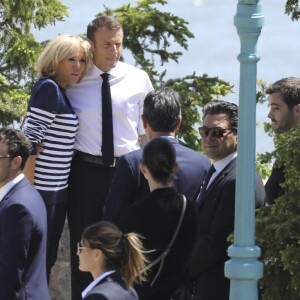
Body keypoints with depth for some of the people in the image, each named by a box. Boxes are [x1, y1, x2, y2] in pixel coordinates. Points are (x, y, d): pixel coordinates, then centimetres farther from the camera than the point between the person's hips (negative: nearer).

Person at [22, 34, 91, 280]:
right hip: (42, 191, -9)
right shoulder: (49, 89, -14)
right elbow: (30, 139, -19)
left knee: (48, 258, 14)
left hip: (58, 191, 9)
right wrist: (27, 190, -22)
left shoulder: (62, 92, 13)